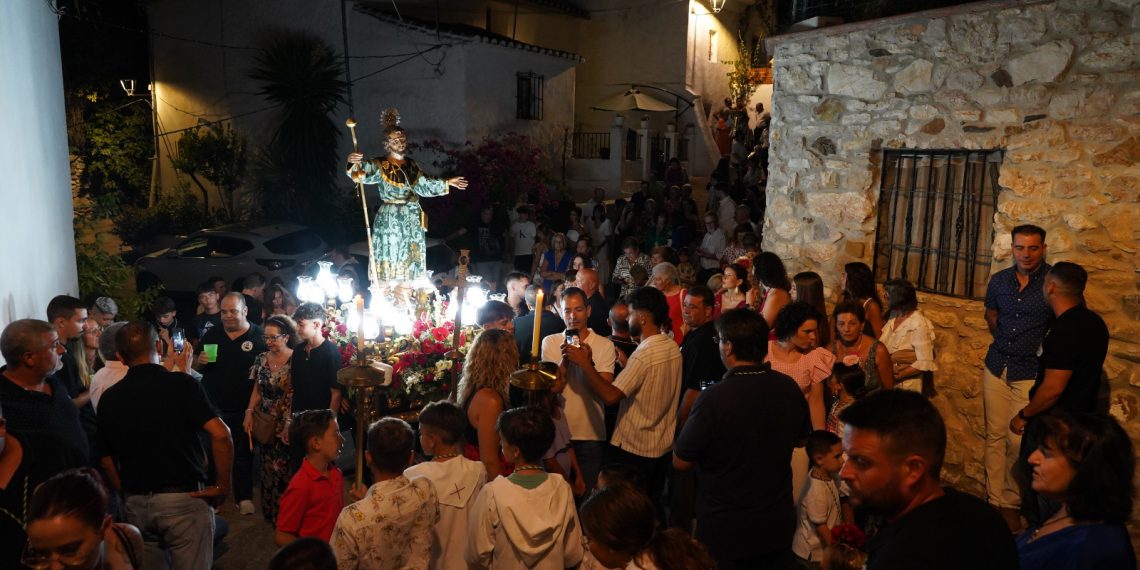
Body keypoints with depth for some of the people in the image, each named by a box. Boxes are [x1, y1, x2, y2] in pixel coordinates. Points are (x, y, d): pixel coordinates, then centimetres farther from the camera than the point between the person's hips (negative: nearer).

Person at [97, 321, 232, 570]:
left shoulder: (109, 398, 2)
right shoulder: (182, 384, -11)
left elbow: (107, 459, 8)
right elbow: (221, 435, -20)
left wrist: (126, 496, 18)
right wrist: (222, 485, -10)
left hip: (135, 503, 4)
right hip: (183, 498, -4)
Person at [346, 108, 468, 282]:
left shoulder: (412, 165, 12)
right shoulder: (380, 166, -5)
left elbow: (424, 185, 26)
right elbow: (365, 172, -25)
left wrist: (447, 183, 29)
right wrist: (354, 163, -47)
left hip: (412, 221, 6)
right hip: (390, 221, -5)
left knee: (411, 264, 9)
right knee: (391, 265, -4)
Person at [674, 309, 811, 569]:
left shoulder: (714, 398, -27)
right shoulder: (790, 388, -9)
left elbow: (680, 462, -16)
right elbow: (800, 440, 9)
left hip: (725, 531, -4)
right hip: (779, 526, 5)